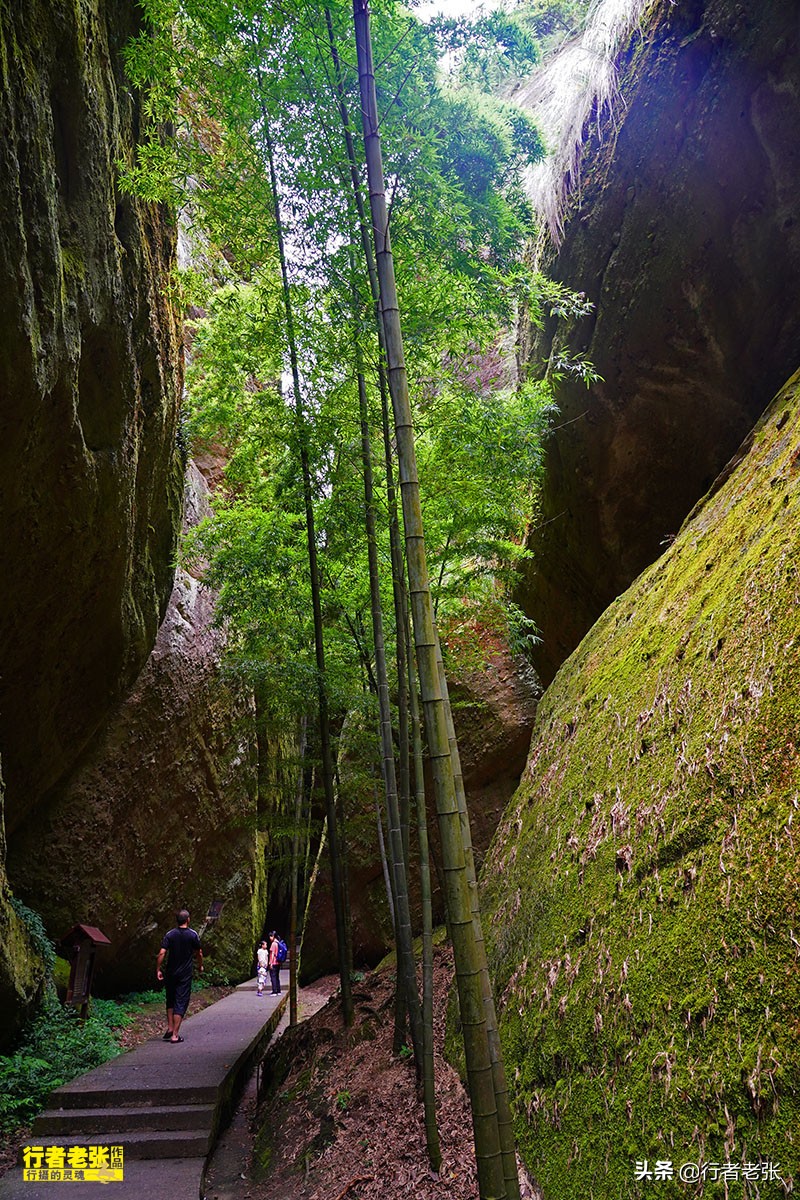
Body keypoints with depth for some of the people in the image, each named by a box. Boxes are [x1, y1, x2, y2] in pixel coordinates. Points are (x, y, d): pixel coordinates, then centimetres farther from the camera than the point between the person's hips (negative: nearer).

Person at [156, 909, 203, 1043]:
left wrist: (158, 969, -3)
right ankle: (175, 1035, -1)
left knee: (170, 1001, 20)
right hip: (185, 974, -2)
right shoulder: (192, 935, -6)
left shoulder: (169, 935, -3)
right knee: (181, 1003, 1)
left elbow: (162, 953, -11)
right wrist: (200, 966, 19)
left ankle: (170, 1029, 17)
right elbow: (199, 953, 3)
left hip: (170, 973, 2)